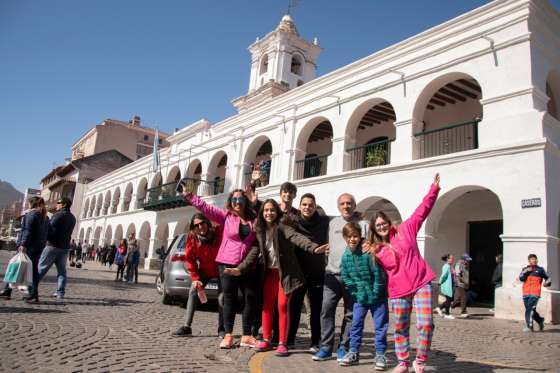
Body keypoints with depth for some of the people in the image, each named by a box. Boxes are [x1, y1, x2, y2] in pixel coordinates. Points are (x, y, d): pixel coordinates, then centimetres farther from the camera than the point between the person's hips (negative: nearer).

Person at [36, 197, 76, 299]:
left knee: (41, 268, 3)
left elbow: (50, 228, -13)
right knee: (62, 270, 8)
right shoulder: (72, 218, 14)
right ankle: (60, 292, 5)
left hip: (53, 245, -6)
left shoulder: (58, 214, -9)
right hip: (65, 247, 6)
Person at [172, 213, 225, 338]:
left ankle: (221, 328, 10)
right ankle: (187, 327, -5)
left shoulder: (219, 232, -24)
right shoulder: (192, 238, -15)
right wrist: (195, 278, -13)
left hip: (220, 270, -2)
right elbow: (190, 259, -9)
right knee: (193, 292, -11)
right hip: (204, 270, 2)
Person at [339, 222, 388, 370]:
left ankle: (380, 354, 18)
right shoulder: (345, 256, -3)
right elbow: (345, 278, 3)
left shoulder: (369, 252, -19)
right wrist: (356, 293, -4)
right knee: (356, 325, 9)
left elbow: (379, 274, -18)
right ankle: (353, 353, 21)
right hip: (359, 297, 4)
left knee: (380, 326, 5)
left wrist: (375, 293, -14)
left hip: (377, 296, -4)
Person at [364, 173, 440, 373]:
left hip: (421, 284, -1)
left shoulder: (405, 230, 1)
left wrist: (434, 189, -6)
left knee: (426, 324, -9)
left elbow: (422, 211, -1)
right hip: (398, 290, 1)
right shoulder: (375, 250, 4)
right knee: (401, 328, 9)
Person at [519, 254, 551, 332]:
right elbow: (521, 278, -1)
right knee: (529, 310, 12)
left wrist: (547, 283, -4)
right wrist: (526, 271, -12)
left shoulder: (540, 269, 8)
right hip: (526, 294, 4)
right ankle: (540, 320, 35)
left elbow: (547, 278, 17)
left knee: (530, 309, -15)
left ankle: (529, 326, -12)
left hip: (535, 294, -4)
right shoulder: (525, 269, 12)